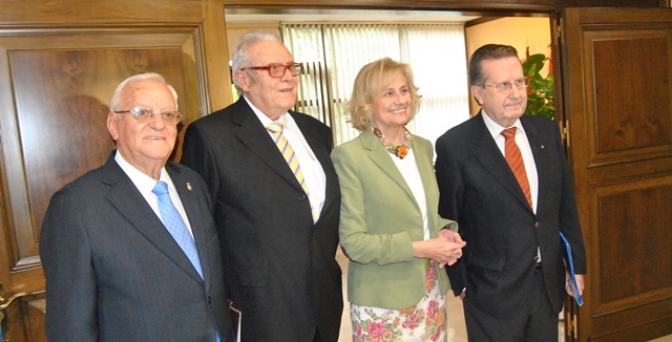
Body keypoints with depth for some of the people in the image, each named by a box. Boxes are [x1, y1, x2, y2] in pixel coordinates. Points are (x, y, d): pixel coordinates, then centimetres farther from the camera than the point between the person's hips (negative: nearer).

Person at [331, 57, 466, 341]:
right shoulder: (349, 155, -14)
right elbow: (352, 241, -16)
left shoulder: (423, 147, 5)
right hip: (383, 301, -5)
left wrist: (446, 232, -5)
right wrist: (420, 248, -20)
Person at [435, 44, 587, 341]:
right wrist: (460, 283, -4)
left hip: (549, 283, 5)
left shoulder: (547, 131, 1)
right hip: (493, 293, -4)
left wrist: (577, 264, 10)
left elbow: (565, 204, 7)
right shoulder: (454, 146, -15)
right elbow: (447, 222, -8)